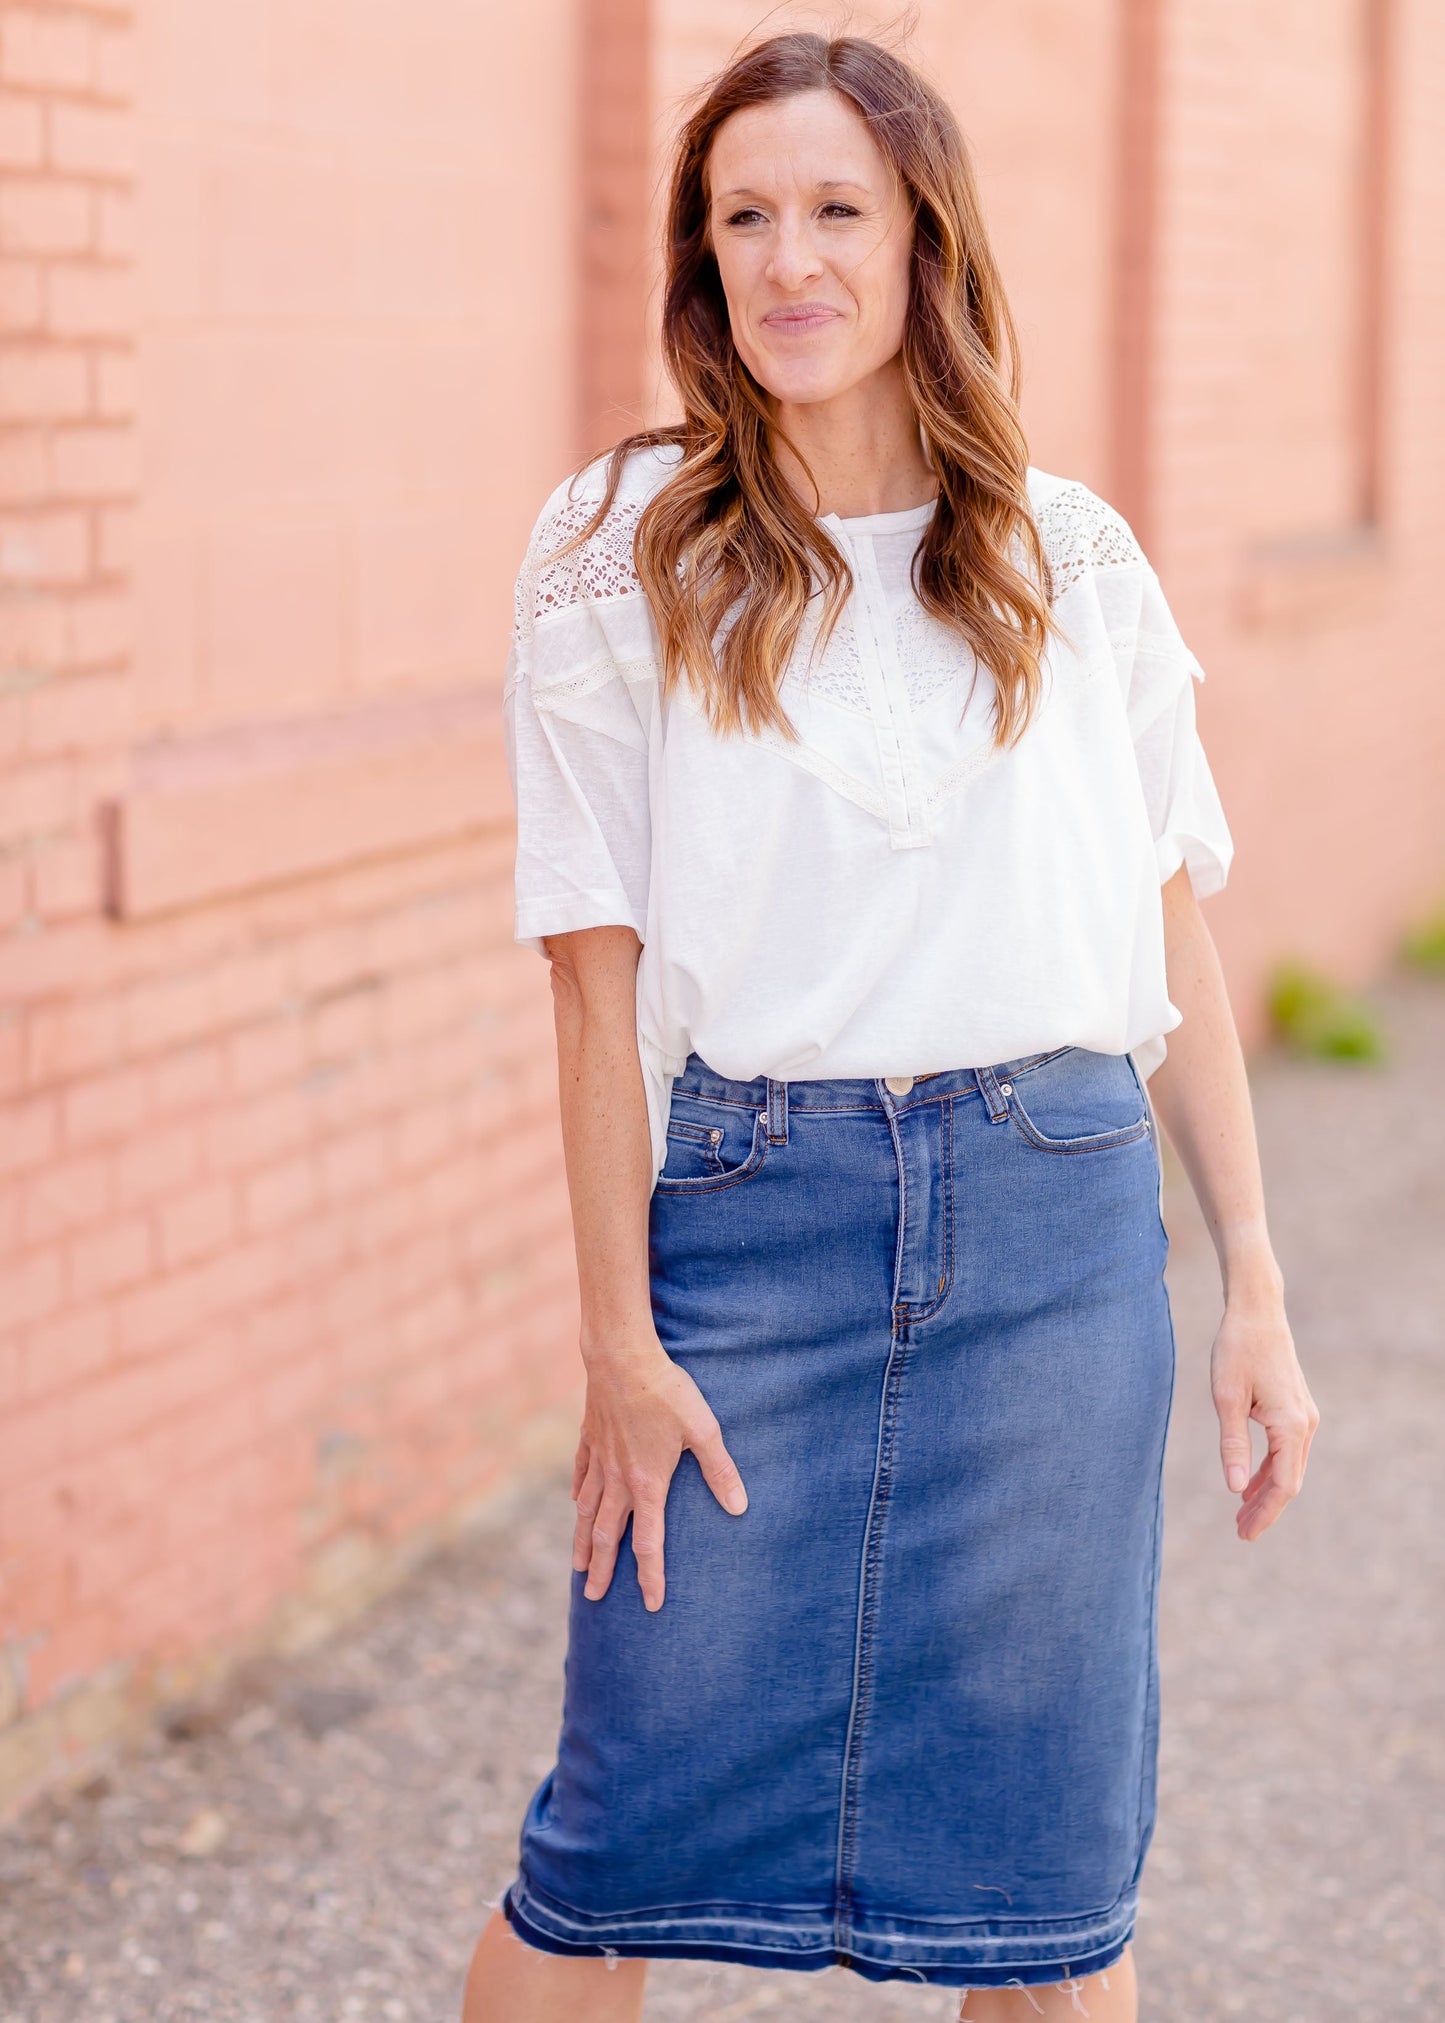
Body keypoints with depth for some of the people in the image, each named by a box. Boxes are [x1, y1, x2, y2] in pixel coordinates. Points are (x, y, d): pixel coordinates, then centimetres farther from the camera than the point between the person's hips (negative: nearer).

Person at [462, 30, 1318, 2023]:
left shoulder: (1069, 557, 6)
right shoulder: (623, 553, 0)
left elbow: (1173, 939, 9)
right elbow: (600, 969, -3)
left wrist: (1256, 1289, 6)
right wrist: (619, 1336, -6)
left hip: (1058, 1215, 2)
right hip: (753, 1211, -2)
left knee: (1047, 1863, 8)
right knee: (624, 1847, 2)